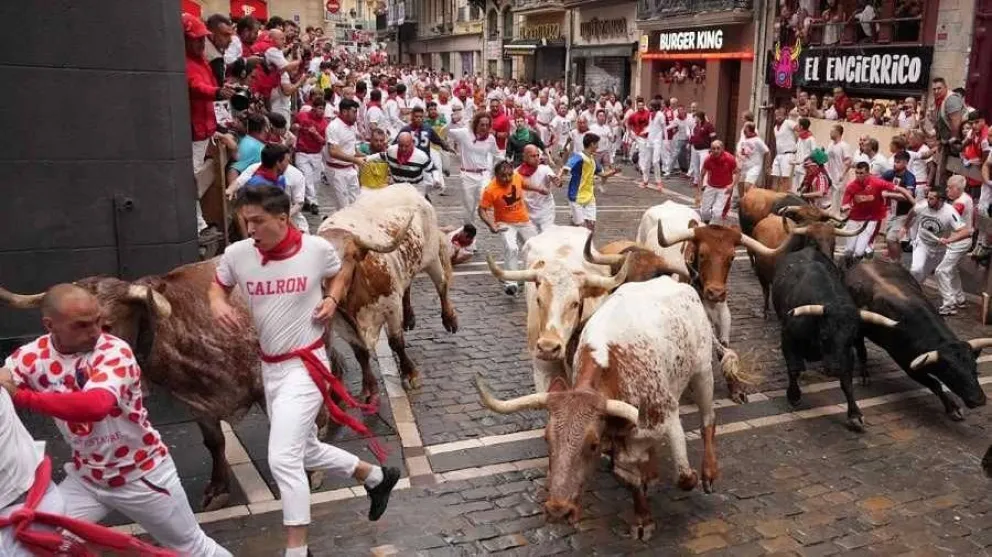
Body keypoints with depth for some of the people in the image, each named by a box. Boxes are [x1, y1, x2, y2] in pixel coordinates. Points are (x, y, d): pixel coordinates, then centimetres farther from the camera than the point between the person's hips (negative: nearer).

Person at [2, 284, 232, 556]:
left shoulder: (114, 351, -25)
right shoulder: (31, 357, -9)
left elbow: (96, 406, -43)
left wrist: (22, 397, -45)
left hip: (142, 473, -4)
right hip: (85, 477, 4)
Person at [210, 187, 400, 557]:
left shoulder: (317, 248, -14)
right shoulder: (237, 254, -8)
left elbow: (344, 267, 9)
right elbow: (219, 286, 13)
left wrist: (333, 298, -9)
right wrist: (217, 303, -10)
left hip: (305, 366, -6)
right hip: (269, 367, 6)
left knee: (282, 460, -15)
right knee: (304, 451, 19)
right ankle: (376, 478, 40)